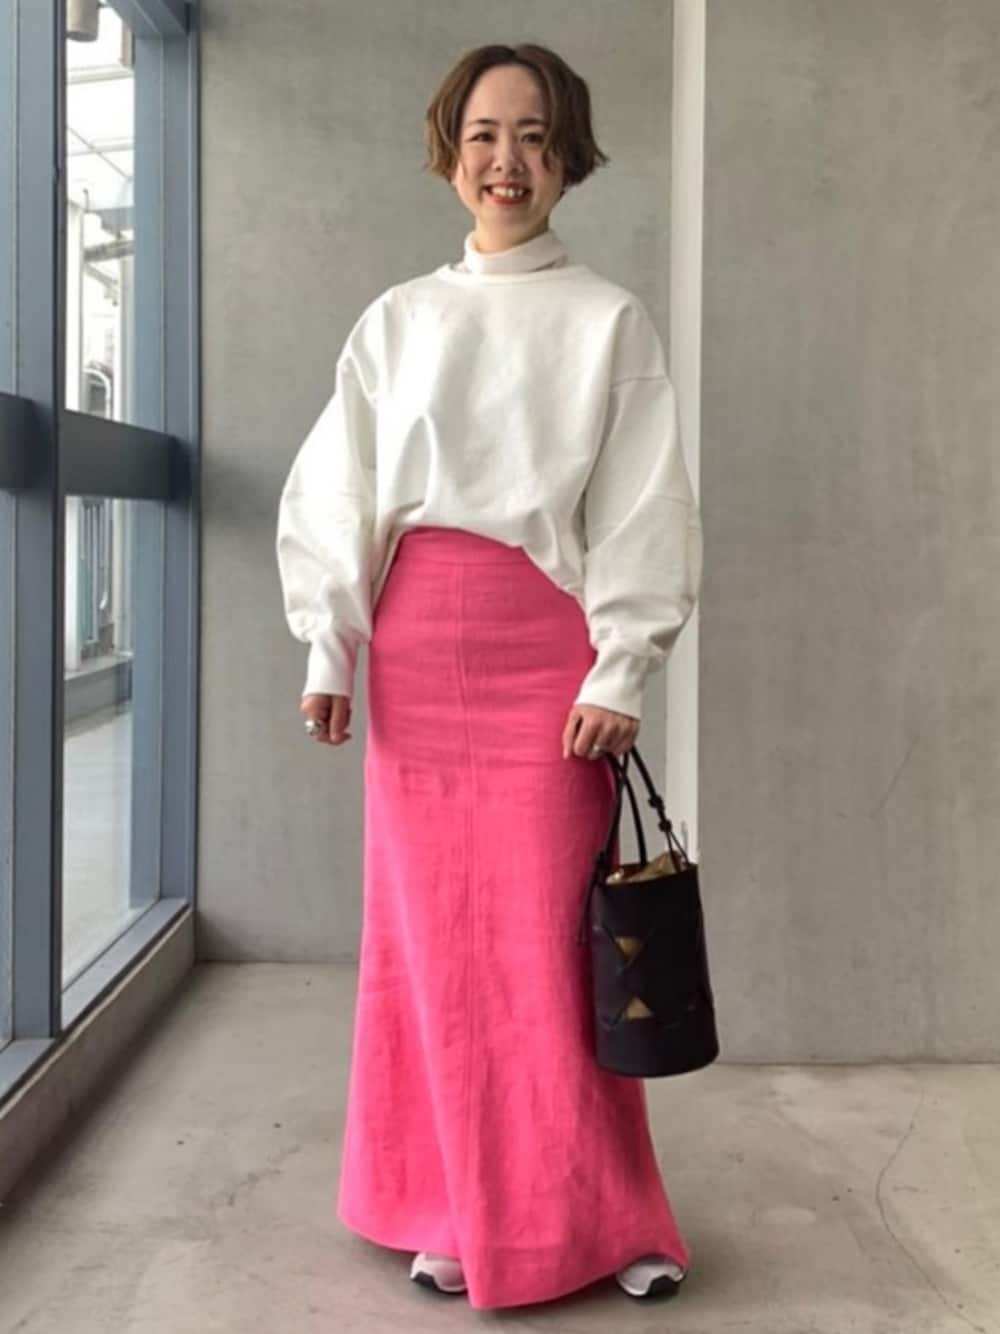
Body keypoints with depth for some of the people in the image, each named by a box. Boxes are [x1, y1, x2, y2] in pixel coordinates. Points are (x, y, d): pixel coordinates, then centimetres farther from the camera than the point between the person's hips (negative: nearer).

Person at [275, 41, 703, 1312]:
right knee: (432, 928, 5)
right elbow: (337, 493, 9)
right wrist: (330, 648, 2)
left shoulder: (608, 320, 3)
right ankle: (456, 1210, 18)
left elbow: (644, 508, -1)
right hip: (415, 641, 3)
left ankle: (592, 1220, 12)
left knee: (545, 932, -2)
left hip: (546, 639, -3)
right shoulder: (397, 319, 11)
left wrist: (621, 670, -8)